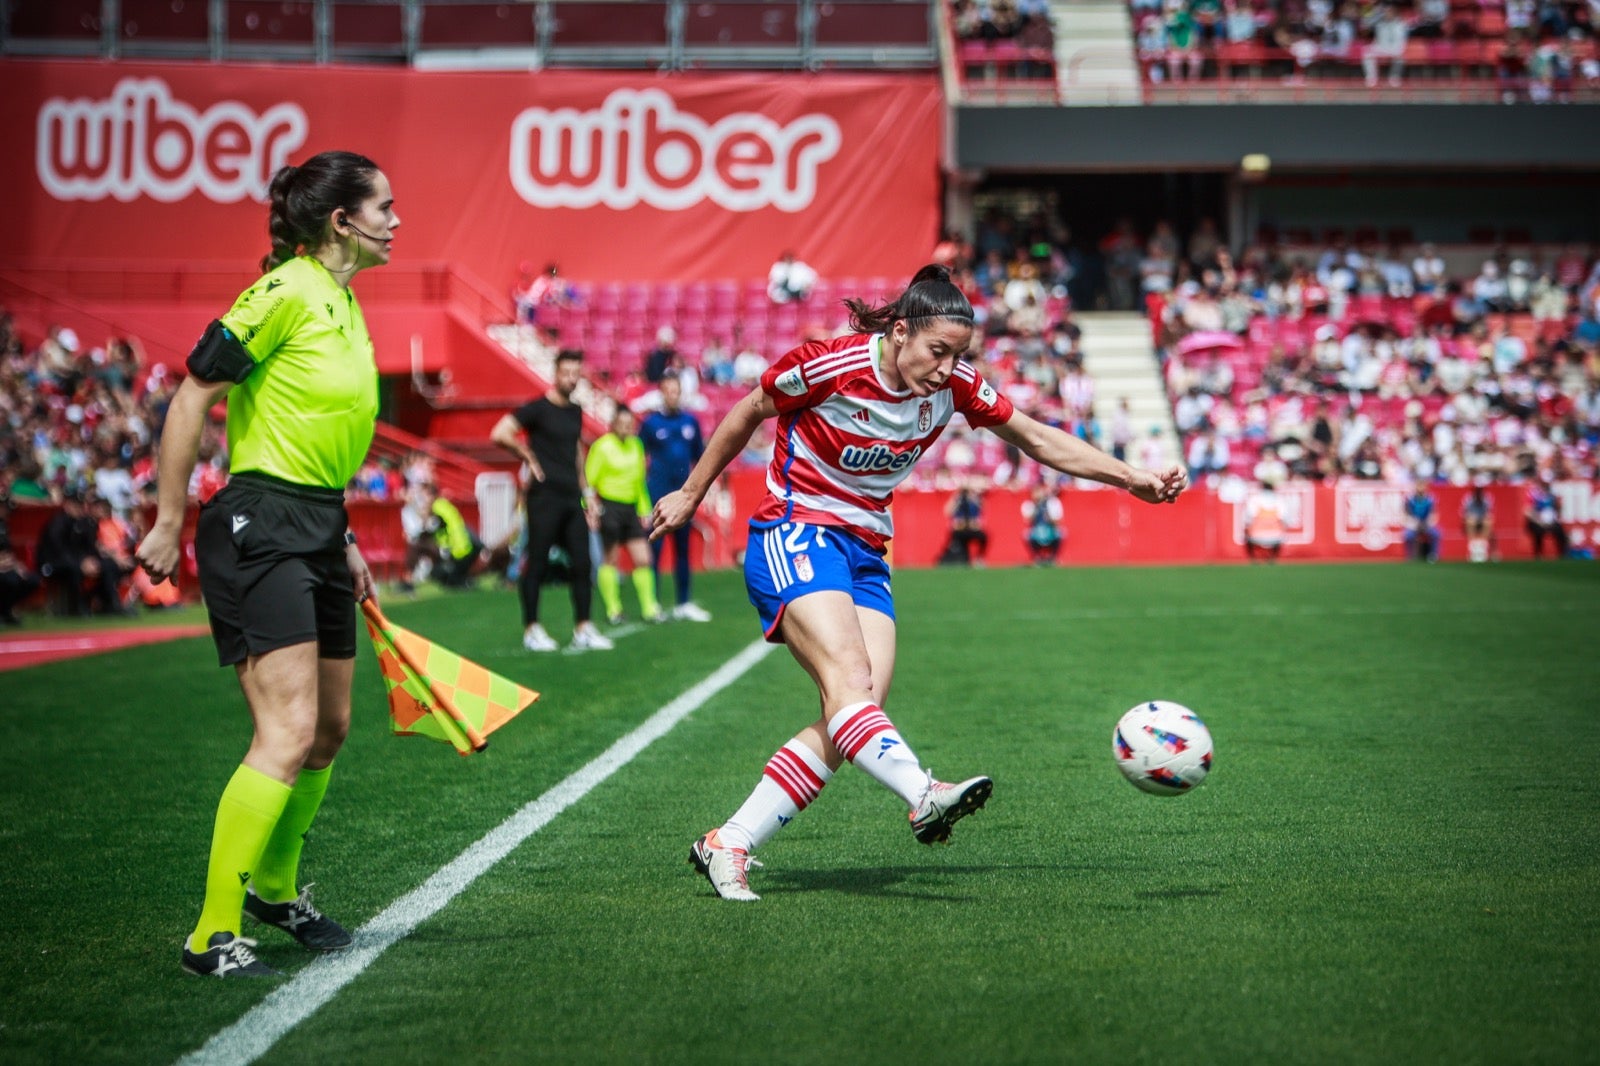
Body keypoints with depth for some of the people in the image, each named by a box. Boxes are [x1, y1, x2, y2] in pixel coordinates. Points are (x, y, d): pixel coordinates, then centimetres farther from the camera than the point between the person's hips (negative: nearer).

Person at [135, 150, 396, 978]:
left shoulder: (345, 305, 14)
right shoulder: (286, 293, -13)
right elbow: (191, 399, -12)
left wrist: (342, 542, 22)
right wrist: (170, 522, -11)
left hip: (317, 530, 9)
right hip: (259, 528, -9)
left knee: (329, 729, 14)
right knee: (289, 732, -15)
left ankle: (274, 888, 34)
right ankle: (213, 936, -9)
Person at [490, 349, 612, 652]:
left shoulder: (575, 411, 15)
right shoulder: (538, 408, -7)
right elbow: (500, 434, -18)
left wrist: (587, 494, 20)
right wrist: (530, 459, -10)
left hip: (572, 499, 7)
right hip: (544, 499, -7)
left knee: (582, 564, 4)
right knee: (537, 563, -1)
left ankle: (583, 630, 9)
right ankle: (532, 630, 5)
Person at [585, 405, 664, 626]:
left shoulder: (636, 445, 11)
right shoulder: (602, 446, -8)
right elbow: (588, 481, -7)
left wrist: (644, 510, 17)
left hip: (631, 508, 5)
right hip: (609, 506, -5)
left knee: (643, 559, 1)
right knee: (610, 559, 3)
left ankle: (649, 608, 7)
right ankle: (613, 610, 11)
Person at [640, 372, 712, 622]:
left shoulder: (690, 421, 7)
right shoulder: (651, 422, -3)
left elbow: (699, 456, 14)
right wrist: (642, 488, -4)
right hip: (658, 492, -4)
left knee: (683, 548, 9)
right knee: (654, 547, -4)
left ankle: (683, 603, 15)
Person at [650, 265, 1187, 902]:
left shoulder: (954, 386, -2)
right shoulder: (828, 367, -15)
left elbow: (1039, 440, 8)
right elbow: (748, 414, 0)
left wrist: (1133, 480, 3)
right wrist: (690, 496, 9)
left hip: (867, 556, 6)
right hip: (794, 534, -6)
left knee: (862, 705, -12)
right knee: (848, 676, -29)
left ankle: (726, 847, -8)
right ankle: (923, 797, -52)